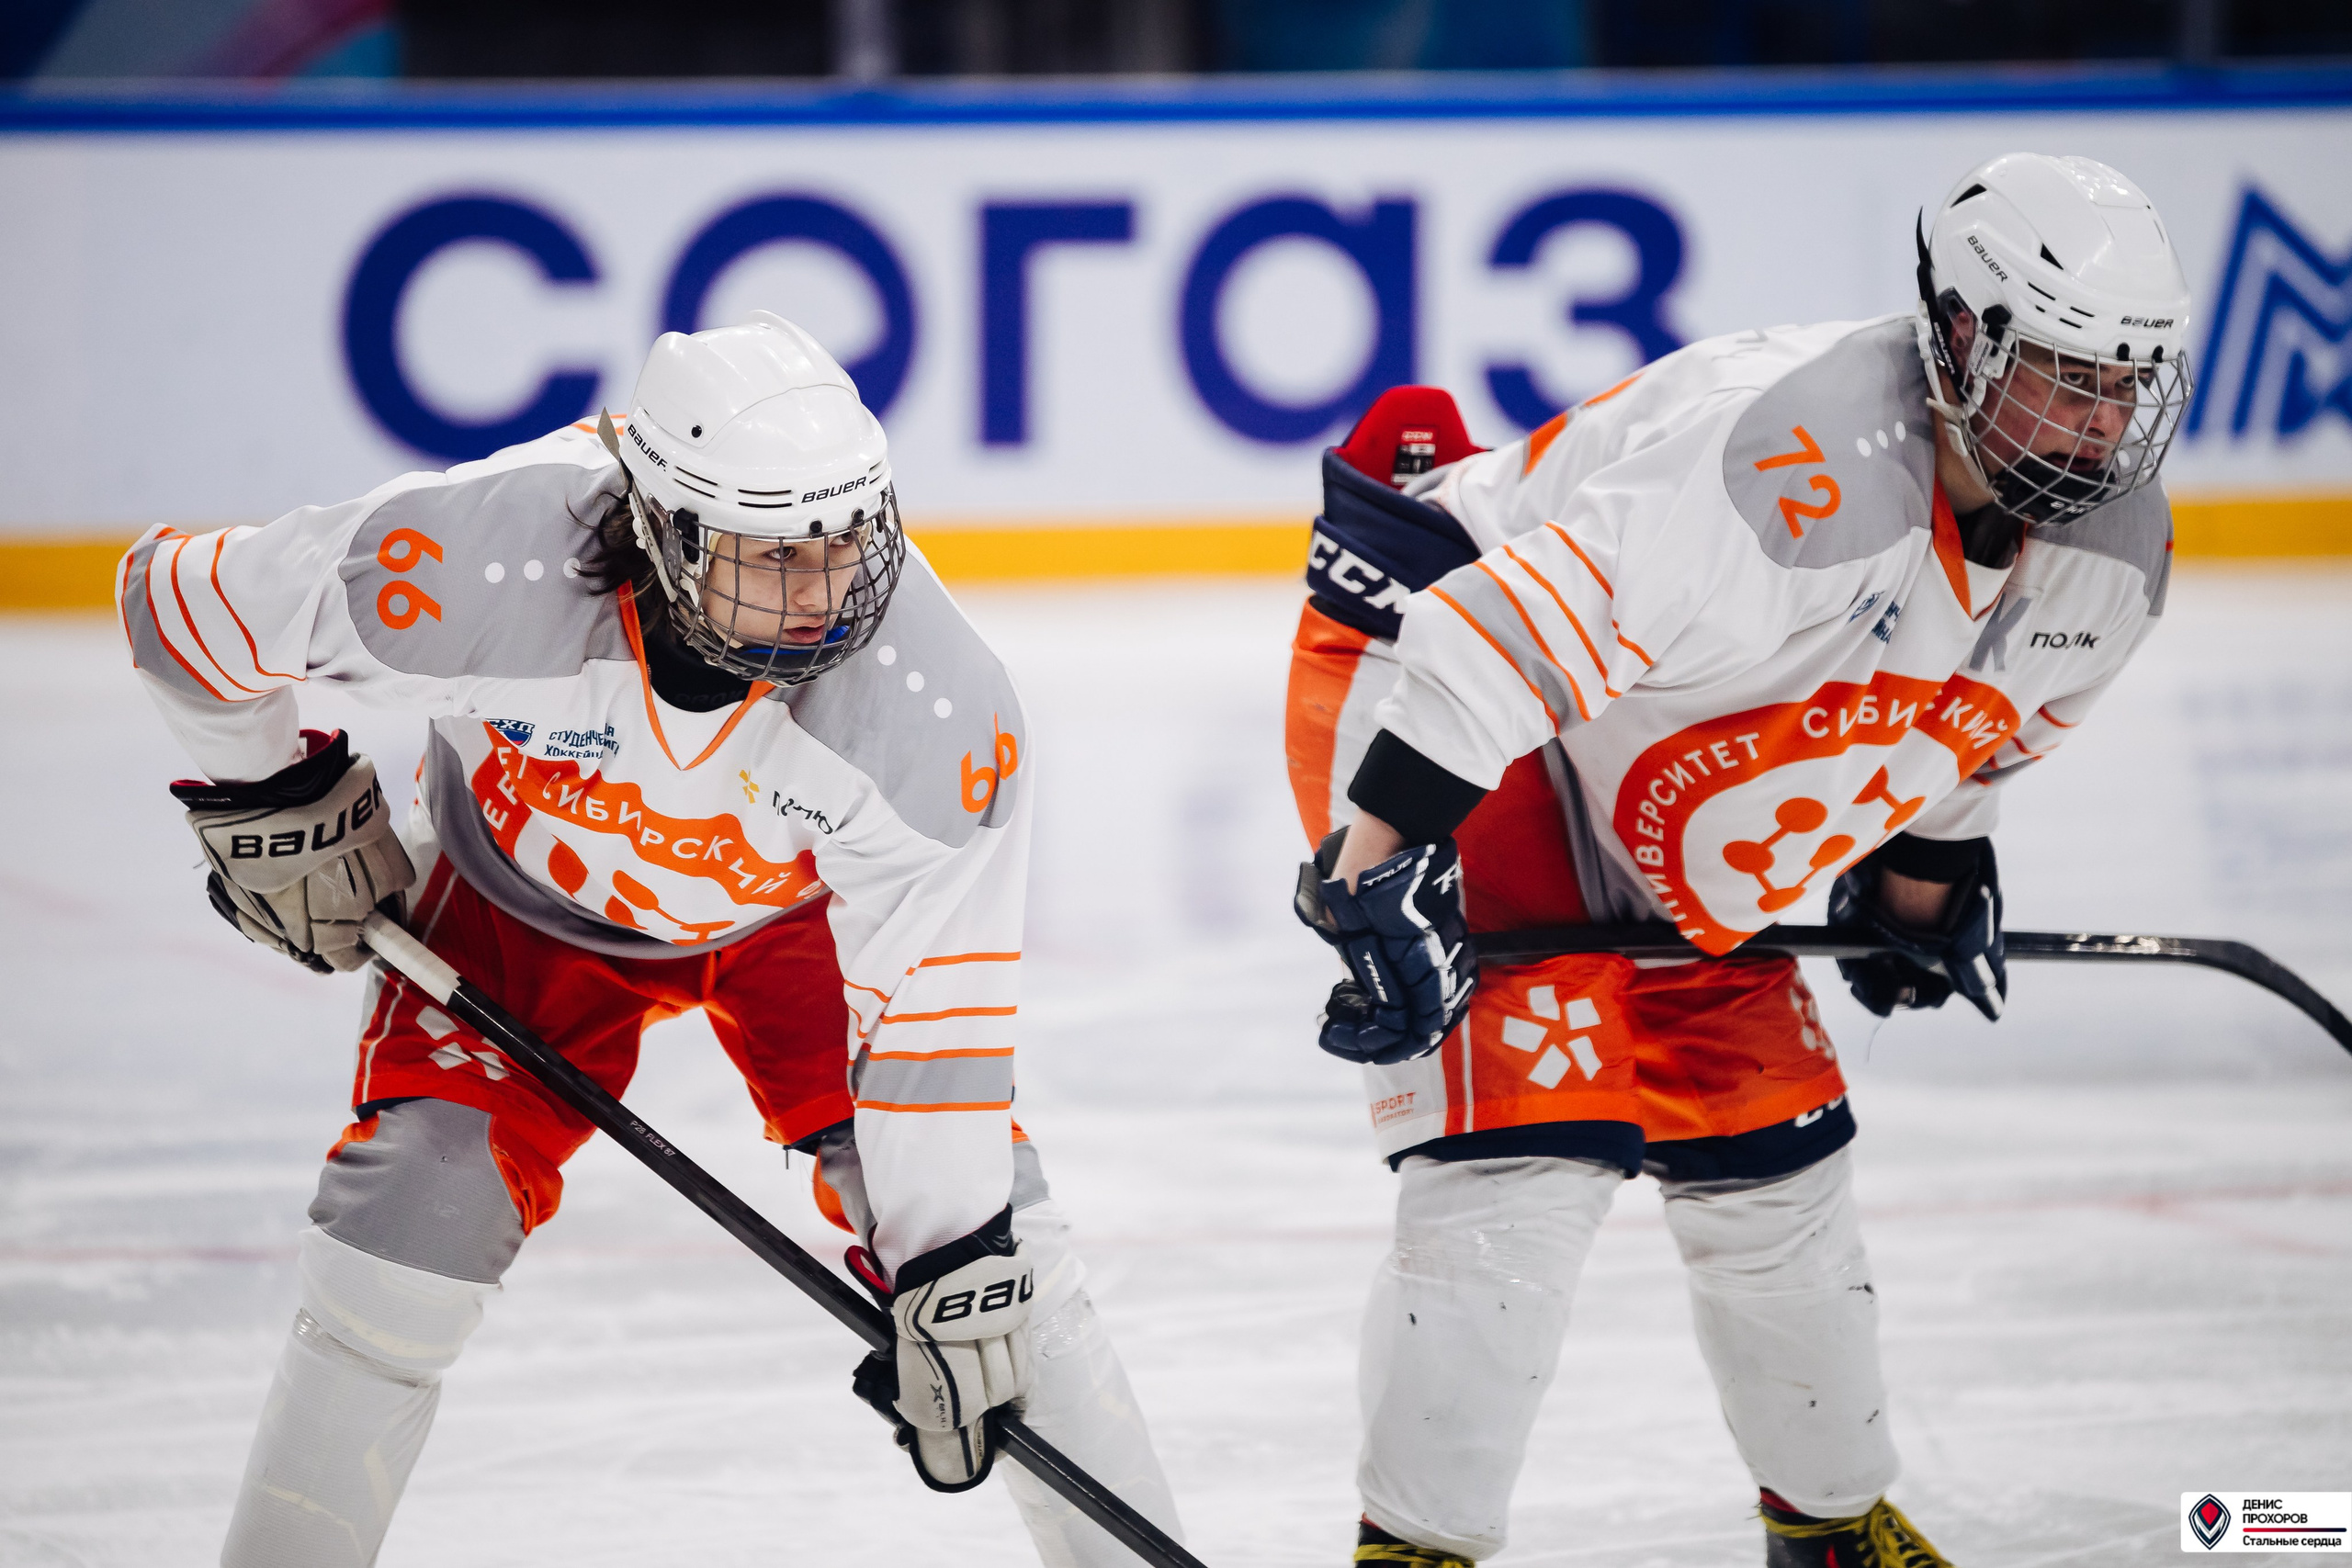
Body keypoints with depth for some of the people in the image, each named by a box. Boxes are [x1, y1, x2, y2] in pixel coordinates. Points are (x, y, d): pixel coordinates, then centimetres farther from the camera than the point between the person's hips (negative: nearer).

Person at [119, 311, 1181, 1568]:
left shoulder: (938, 707, -37)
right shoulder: (482, 562, -40)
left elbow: (930, 1005, -28)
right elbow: (185, 601, -23)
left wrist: (950, 1273, -29)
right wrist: (270, 800, -11)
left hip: (792, 902, 1)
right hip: (519, 893, 0)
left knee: (992, 1241, -9)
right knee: (411, 1225, -14)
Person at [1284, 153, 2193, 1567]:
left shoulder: (2113, 551, -7)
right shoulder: (1806, 471, -36)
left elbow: (1979, 718, 17)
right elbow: (1507, 627, -38)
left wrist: (1927, 872, 27)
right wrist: (1382, 866, -40)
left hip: (1655, 795, 9)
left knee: (1772, 1155, 13)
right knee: (1532, 1141, -18)